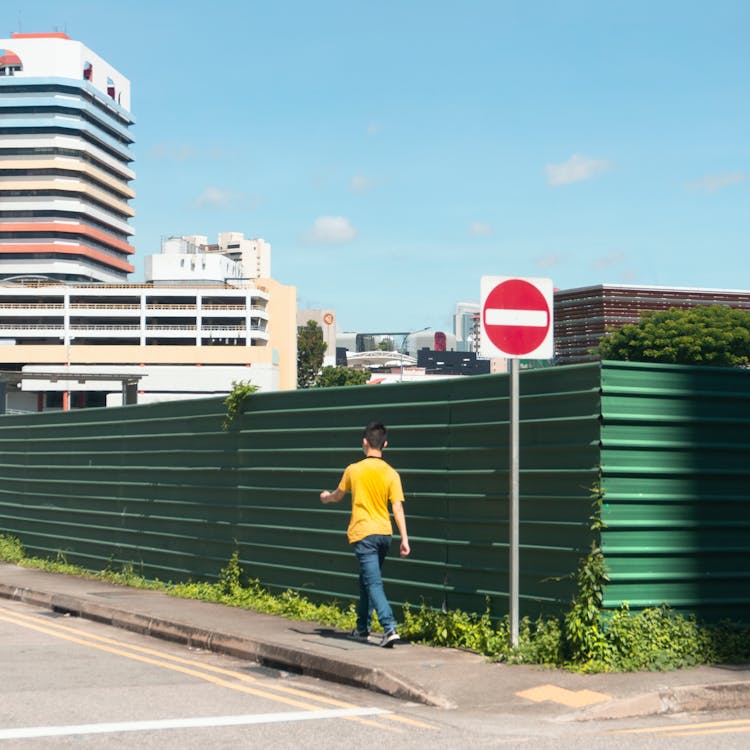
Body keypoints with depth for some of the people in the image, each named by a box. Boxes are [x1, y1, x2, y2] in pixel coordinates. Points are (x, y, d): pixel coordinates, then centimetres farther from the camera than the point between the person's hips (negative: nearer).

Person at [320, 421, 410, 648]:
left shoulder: (353, 470, -5)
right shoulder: (391, 473, -2)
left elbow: (338, 495, 12)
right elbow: (398, 507, -7)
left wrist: (326, 497, 35)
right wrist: (404, 538, -5)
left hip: (363, 533, -4)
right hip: (384, 533, 4)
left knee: (373, 583, -8)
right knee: (367, 580, 20)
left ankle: (390, 628, -24)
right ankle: (363, 628, 28)